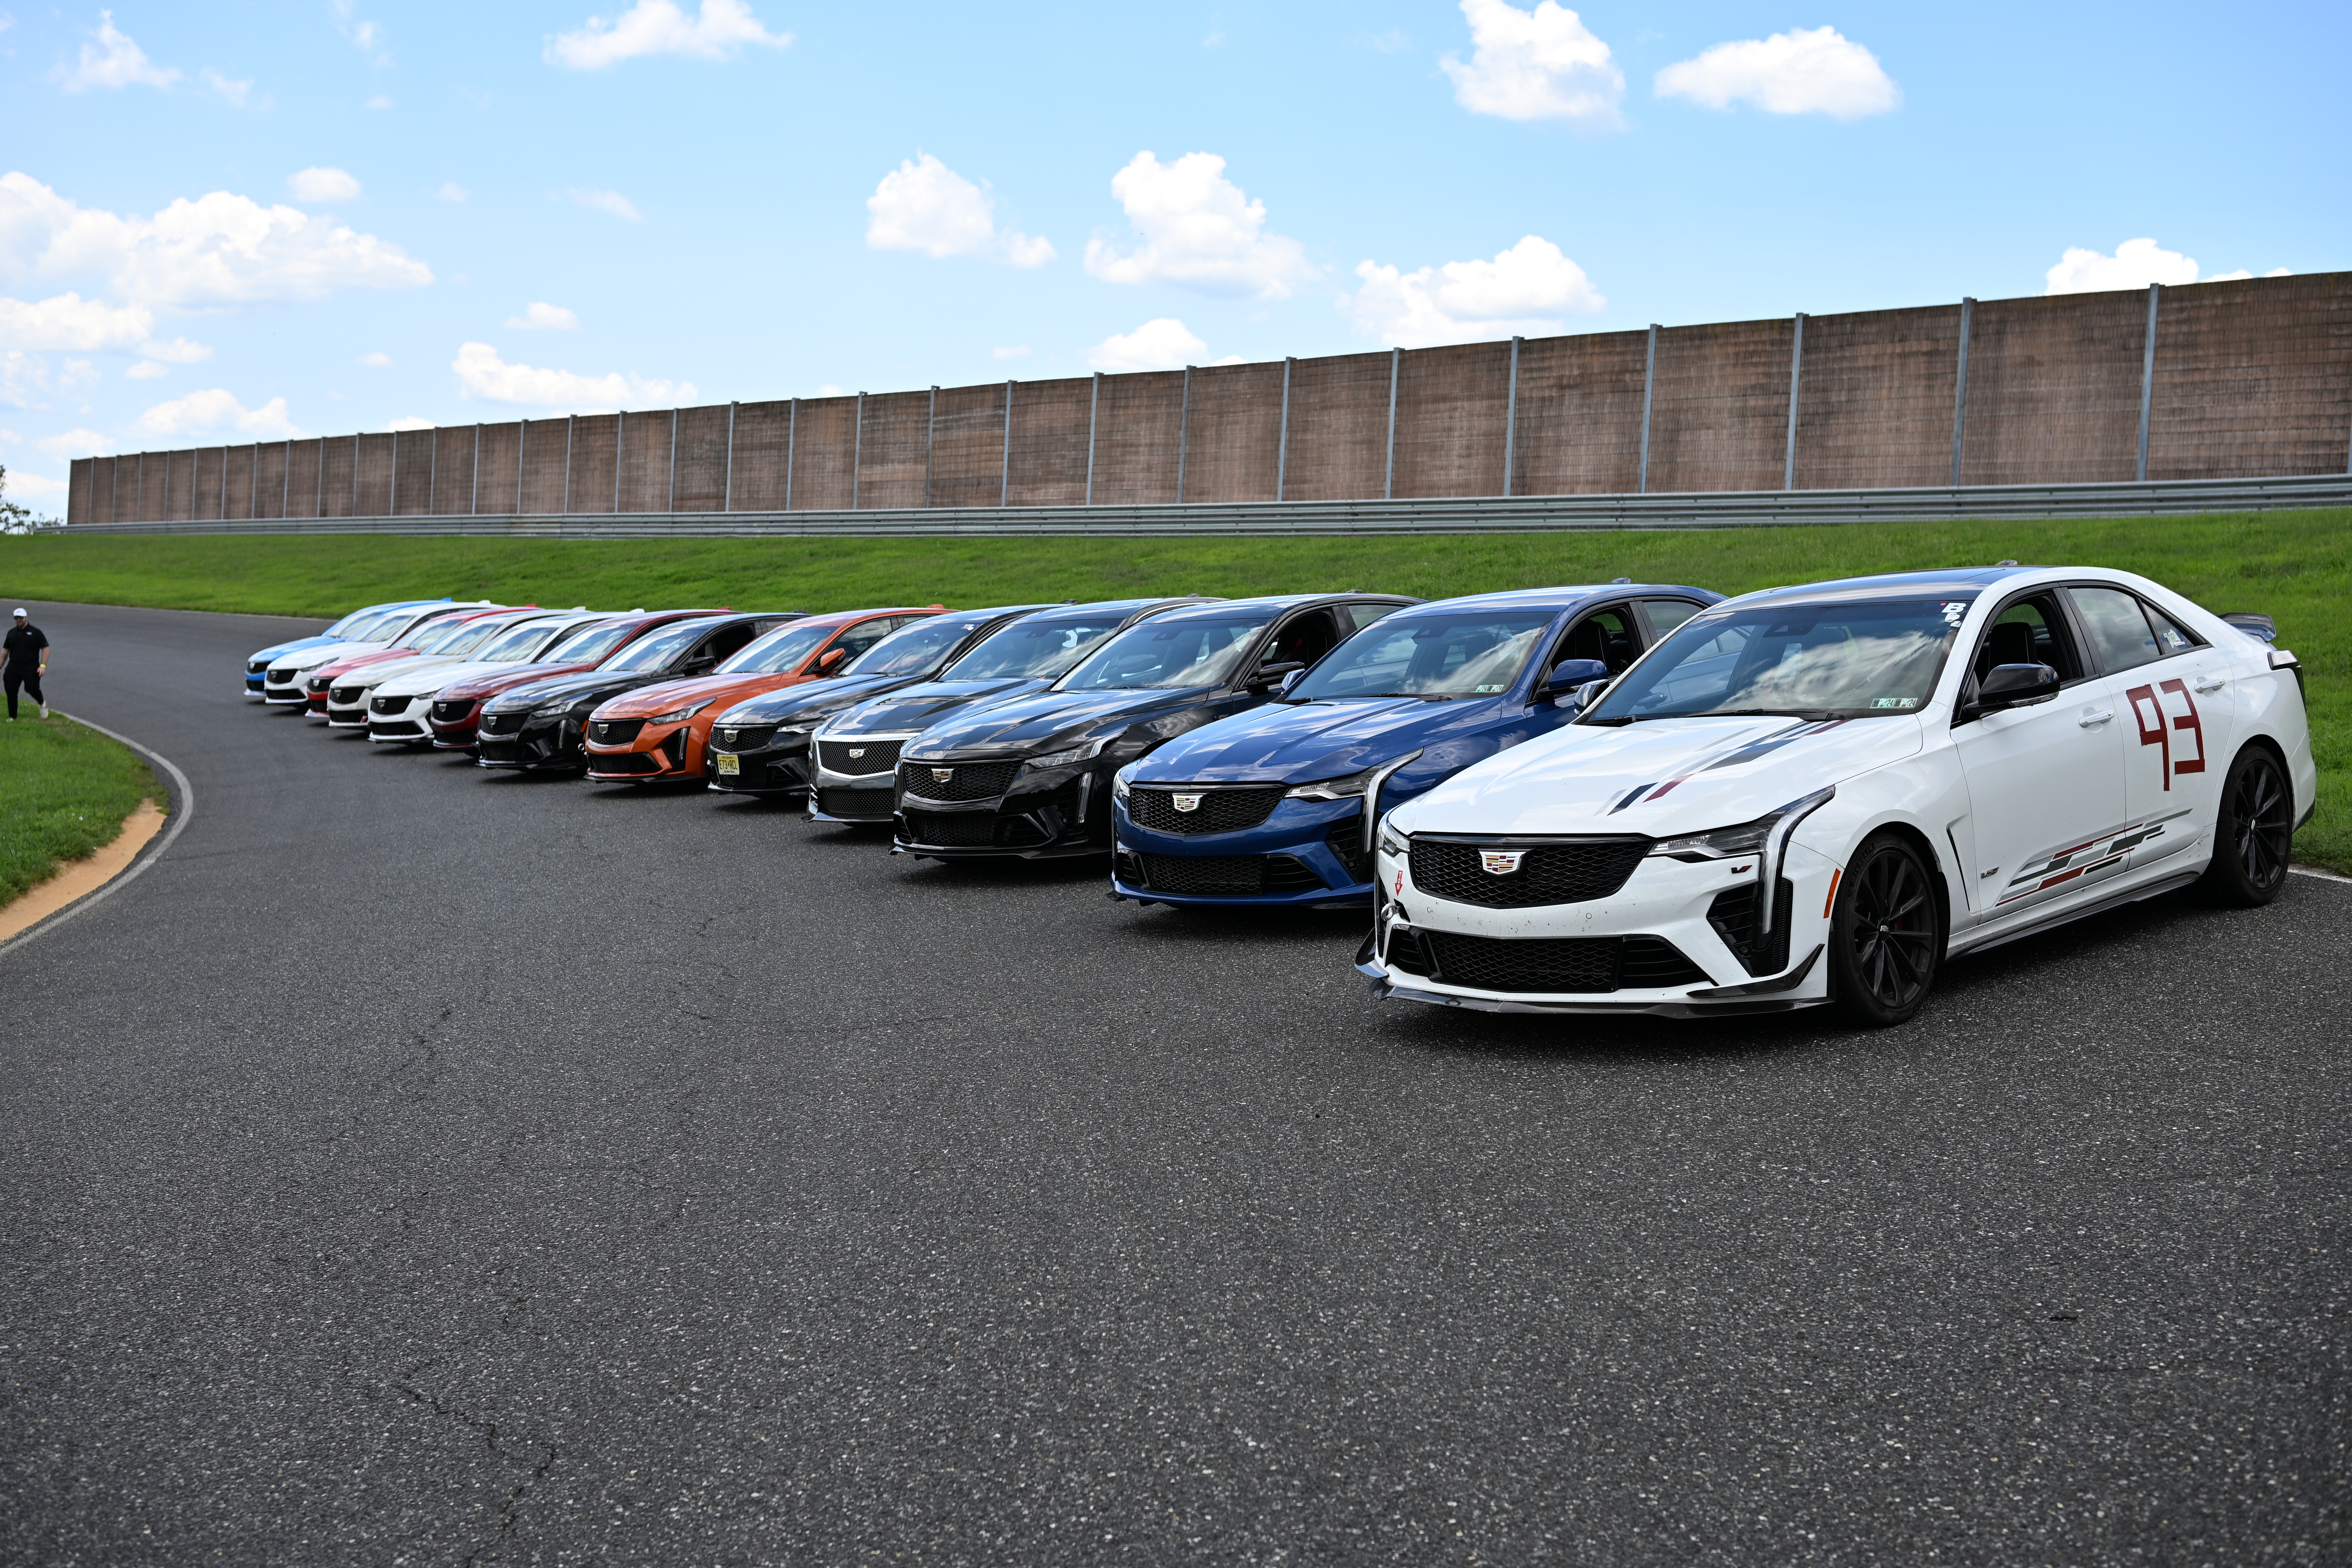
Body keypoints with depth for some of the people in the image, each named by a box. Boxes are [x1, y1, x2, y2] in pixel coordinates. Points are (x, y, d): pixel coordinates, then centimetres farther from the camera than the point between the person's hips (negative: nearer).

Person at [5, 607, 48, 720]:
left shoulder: (35, 632, -1)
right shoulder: (12, 633, 12)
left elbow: (45, 649, -2)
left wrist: (43, 666, -13)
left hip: (31, 668, -4)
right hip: (13, 667, 4)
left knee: (32, 689, -15)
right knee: (11, 693, -1)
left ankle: (42, 703, 18)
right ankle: (12, 718, 9)